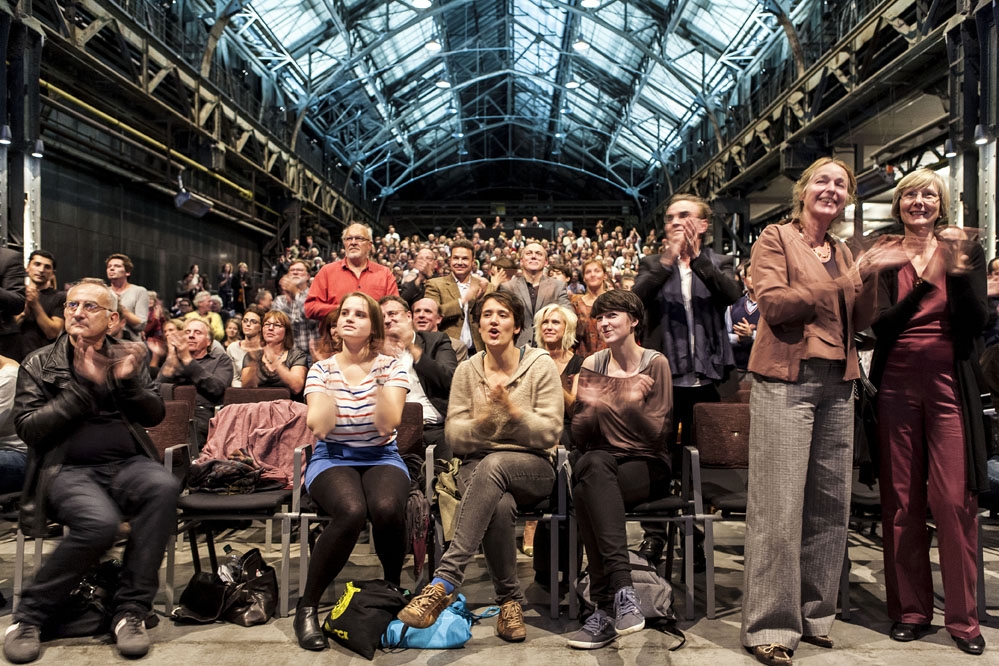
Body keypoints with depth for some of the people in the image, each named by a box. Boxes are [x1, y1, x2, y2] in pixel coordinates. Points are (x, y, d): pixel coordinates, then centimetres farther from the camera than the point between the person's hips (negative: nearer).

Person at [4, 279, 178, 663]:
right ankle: (30, 615, -11)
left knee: (163, 487, -33)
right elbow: (27, 427, -2)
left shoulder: (126, 357, 16)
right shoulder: (39, 364, 9)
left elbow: (154, 416, 11)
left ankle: (130, 610, -22)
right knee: (100, 521, -35)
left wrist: (128, 381, -9)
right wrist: (84, 384, -11)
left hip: (127, 464, 3)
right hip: (68, 469, -2)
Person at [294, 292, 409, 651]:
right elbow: (319, 429, -11)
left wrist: (378, 381, -18)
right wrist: (331, 380, -9)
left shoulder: (390, 367, 2)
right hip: (333, 458, 0)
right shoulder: (321, 369, 4)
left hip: (381, 458, 1)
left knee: (387, 508, -35)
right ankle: (307, 606, -14)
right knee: (351, 510, -35)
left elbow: (387, 426, -12)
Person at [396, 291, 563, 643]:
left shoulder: (540, 365, 1)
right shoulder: (466, 370, 8)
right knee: (499, 506, -36)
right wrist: (483, 421, -18)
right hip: (479, 466, 2)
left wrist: (513, 412, -22)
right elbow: (454, 436, 2)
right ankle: (510, 601, -17)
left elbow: (550, 433, -5)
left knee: (493, 464, -39)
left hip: (532, 466, -2)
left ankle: (443, 583, -42)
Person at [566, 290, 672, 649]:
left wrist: (633, 403, -26)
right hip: (603, 462, 3)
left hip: (647, 466, -2)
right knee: (592, 464, -35)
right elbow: (580, 439, 5)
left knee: (586, 492, -33)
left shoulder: (655, 363, -1)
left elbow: (657, 434, -7)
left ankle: (605, 607, -31)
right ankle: (623, 589, -37)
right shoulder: (592, 364, 8)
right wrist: (590, 407, -16)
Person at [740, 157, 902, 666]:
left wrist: (868, 279, -1)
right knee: (780, 504, -6)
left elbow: (859, 322, 15)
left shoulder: (843, 253, 19)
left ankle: (813, 613, 21)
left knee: (829, 503, 8)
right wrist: (842, 281, -12)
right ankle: (770, 625, 3)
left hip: (837, 384, 6)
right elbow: (773, 304, -12)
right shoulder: (776, 238, 1)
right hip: (786, 380, -6)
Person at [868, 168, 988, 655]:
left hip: (949, 389, -1)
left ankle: (962, 616, 10)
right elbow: (880, 324, -6)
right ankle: (910, 609, 17)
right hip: (897, 389, 1)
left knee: (955, 500, -4)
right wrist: (924, 284, -20)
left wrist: (958, 273, -19)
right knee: (902, 501, 5)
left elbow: (976, 321, -4)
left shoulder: (964, 253, 6)